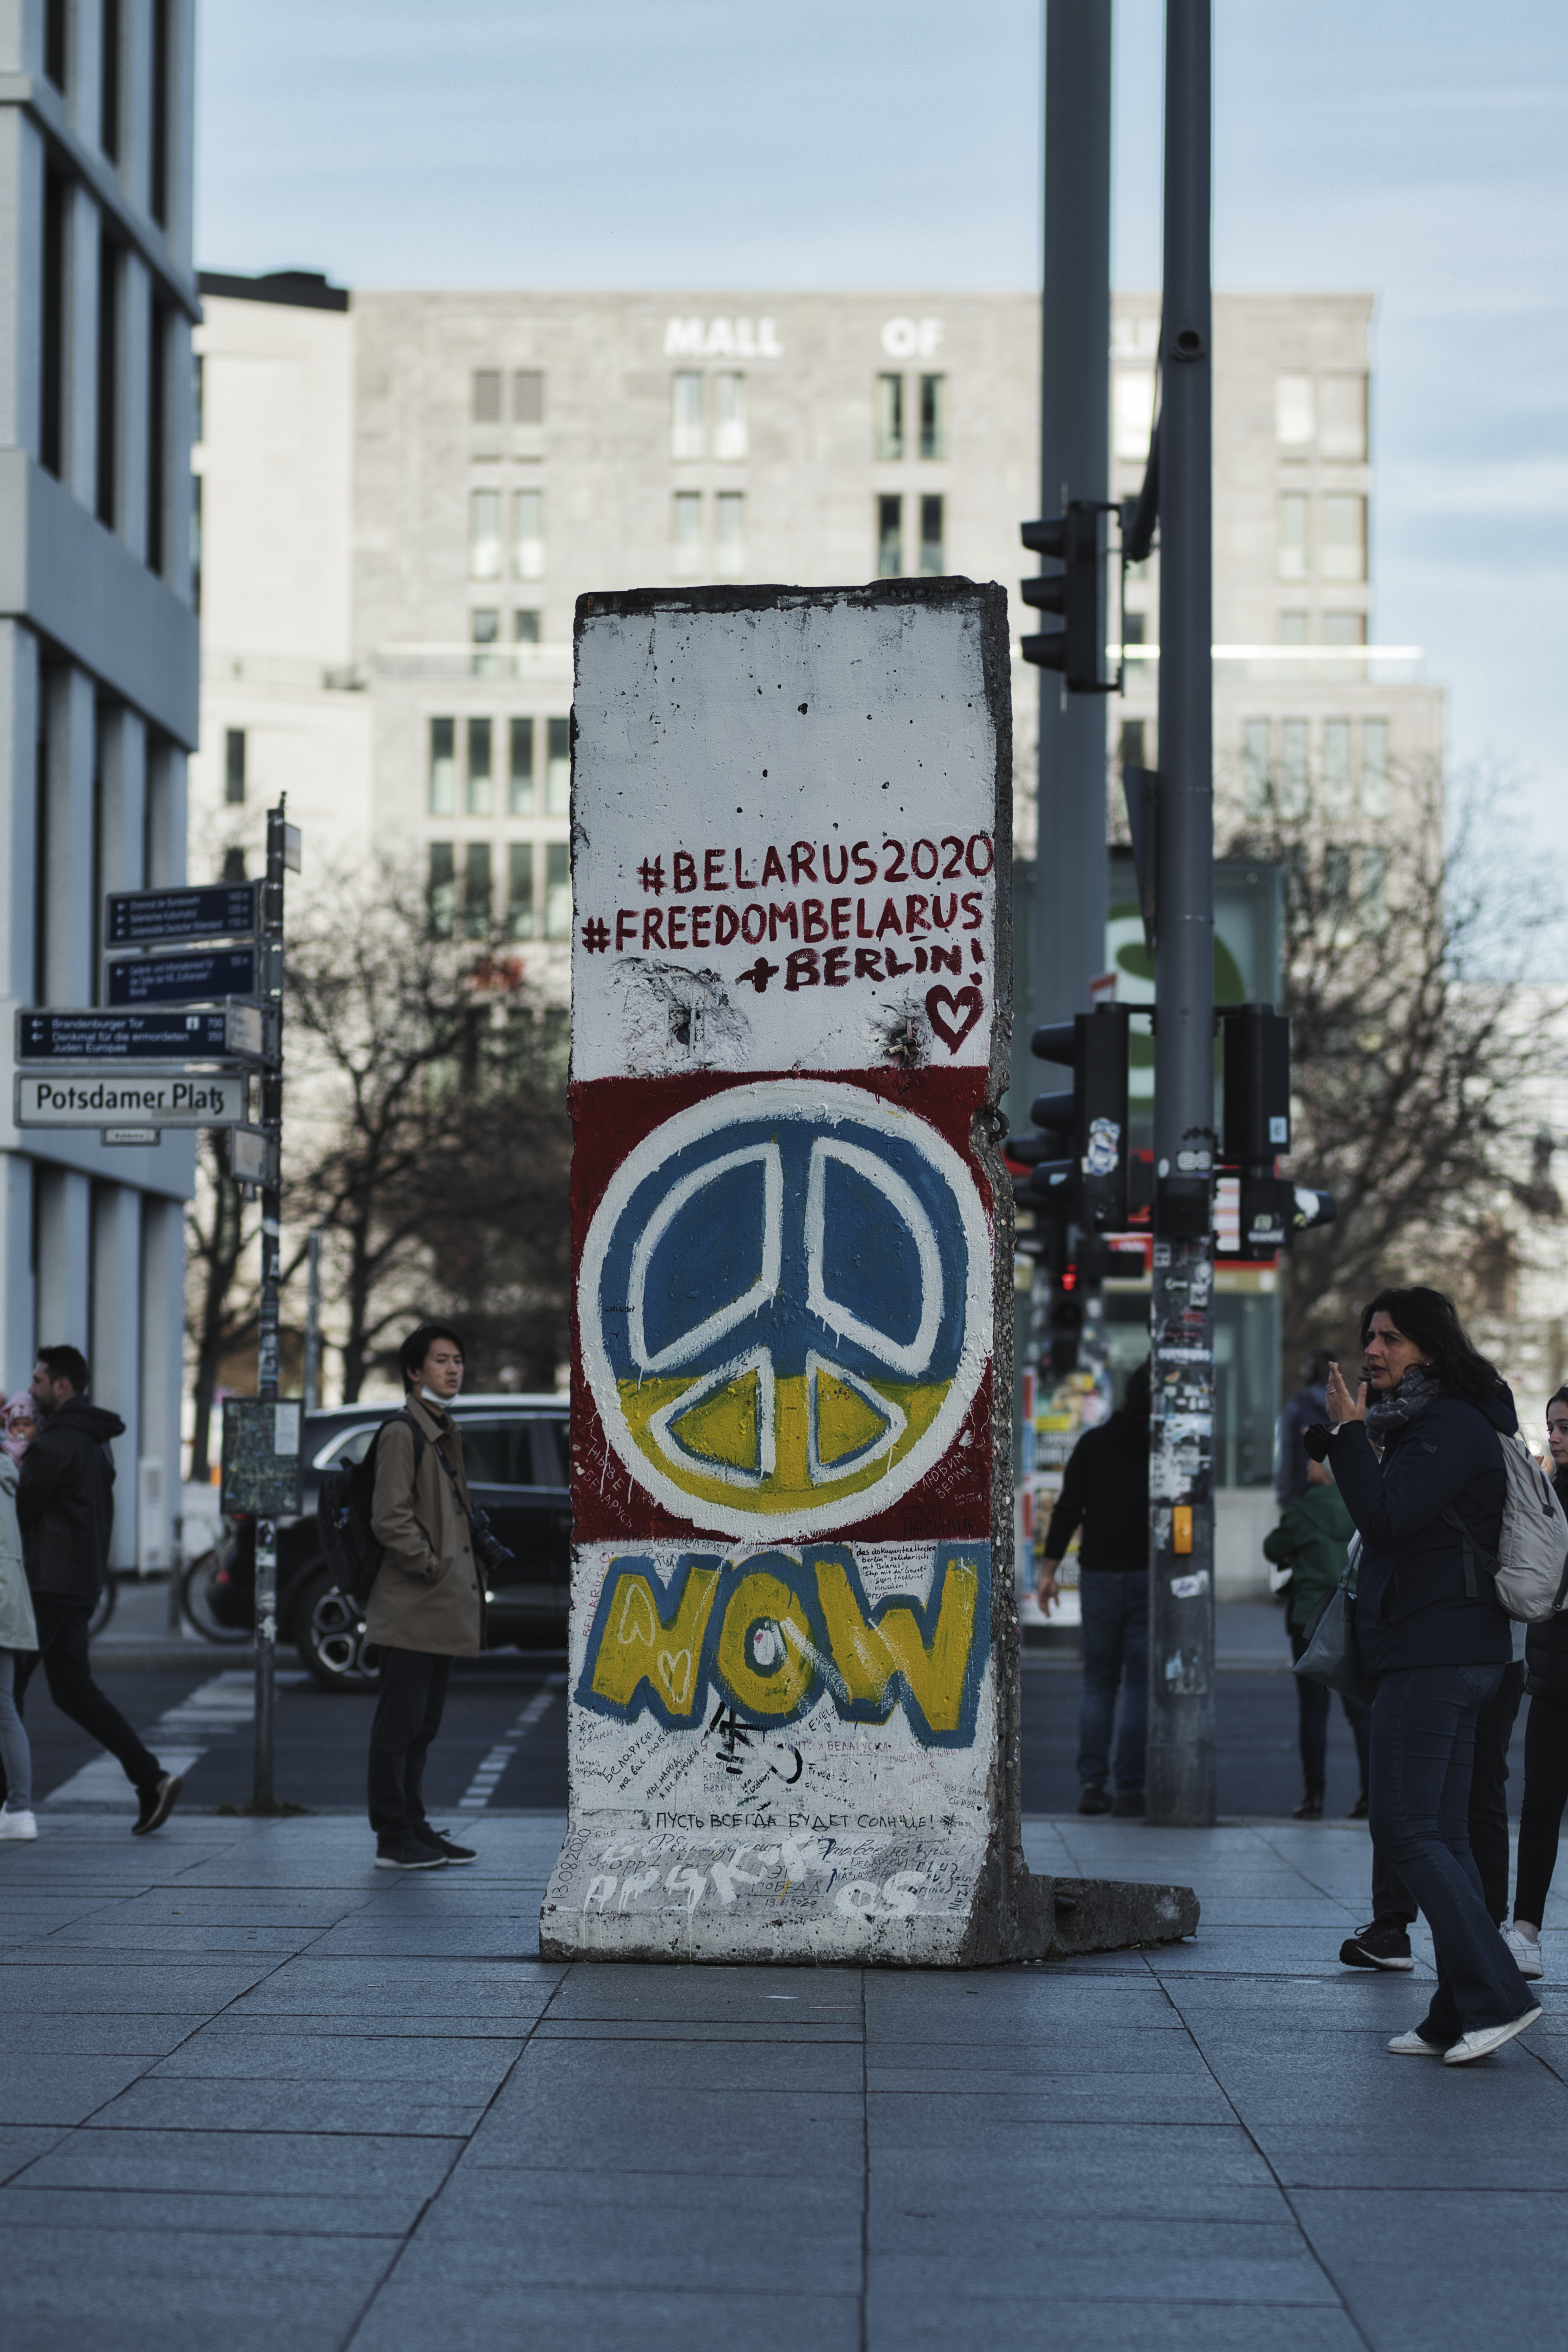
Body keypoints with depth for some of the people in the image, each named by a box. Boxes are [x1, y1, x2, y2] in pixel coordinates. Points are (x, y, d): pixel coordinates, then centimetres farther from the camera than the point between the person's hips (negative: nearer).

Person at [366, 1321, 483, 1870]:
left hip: (442, 1610, 9)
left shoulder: (445, 1432, 18)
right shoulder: (402, 1432, -10)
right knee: (400, 1724, -5)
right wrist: (431, 1568, -15)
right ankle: (394, 1840, -3)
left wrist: (459, 1581, 16)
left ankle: (415, 1829, 18)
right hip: (410, 1611, -9)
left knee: (422, 1726, 13)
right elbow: (391, 1521, -18)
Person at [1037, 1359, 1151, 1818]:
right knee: (1141, 1685, 2)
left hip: (1099, 1575, 2)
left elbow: (1067, 1509, 0)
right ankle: (1130, 1788, -2)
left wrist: (1049, 1569, 3)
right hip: (1149, 1576, -2)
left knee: (1097, 1683, 10)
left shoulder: (1093, 1443, 2)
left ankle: (1091, 1783, 0)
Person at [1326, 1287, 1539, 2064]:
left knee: (1405, 1830, -11)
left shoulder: (1452, 1426, -13)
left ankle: (1495, 1995, -12)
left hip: (1434, 1655, -11)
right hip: (1449, 1652, 11)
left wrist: (1350, 1433, -13)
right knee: (1441, 1836, 9)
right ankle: (1459, 2015, 10)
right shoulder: (1430, 1424, 19)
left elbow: (1384, 1518, -20)